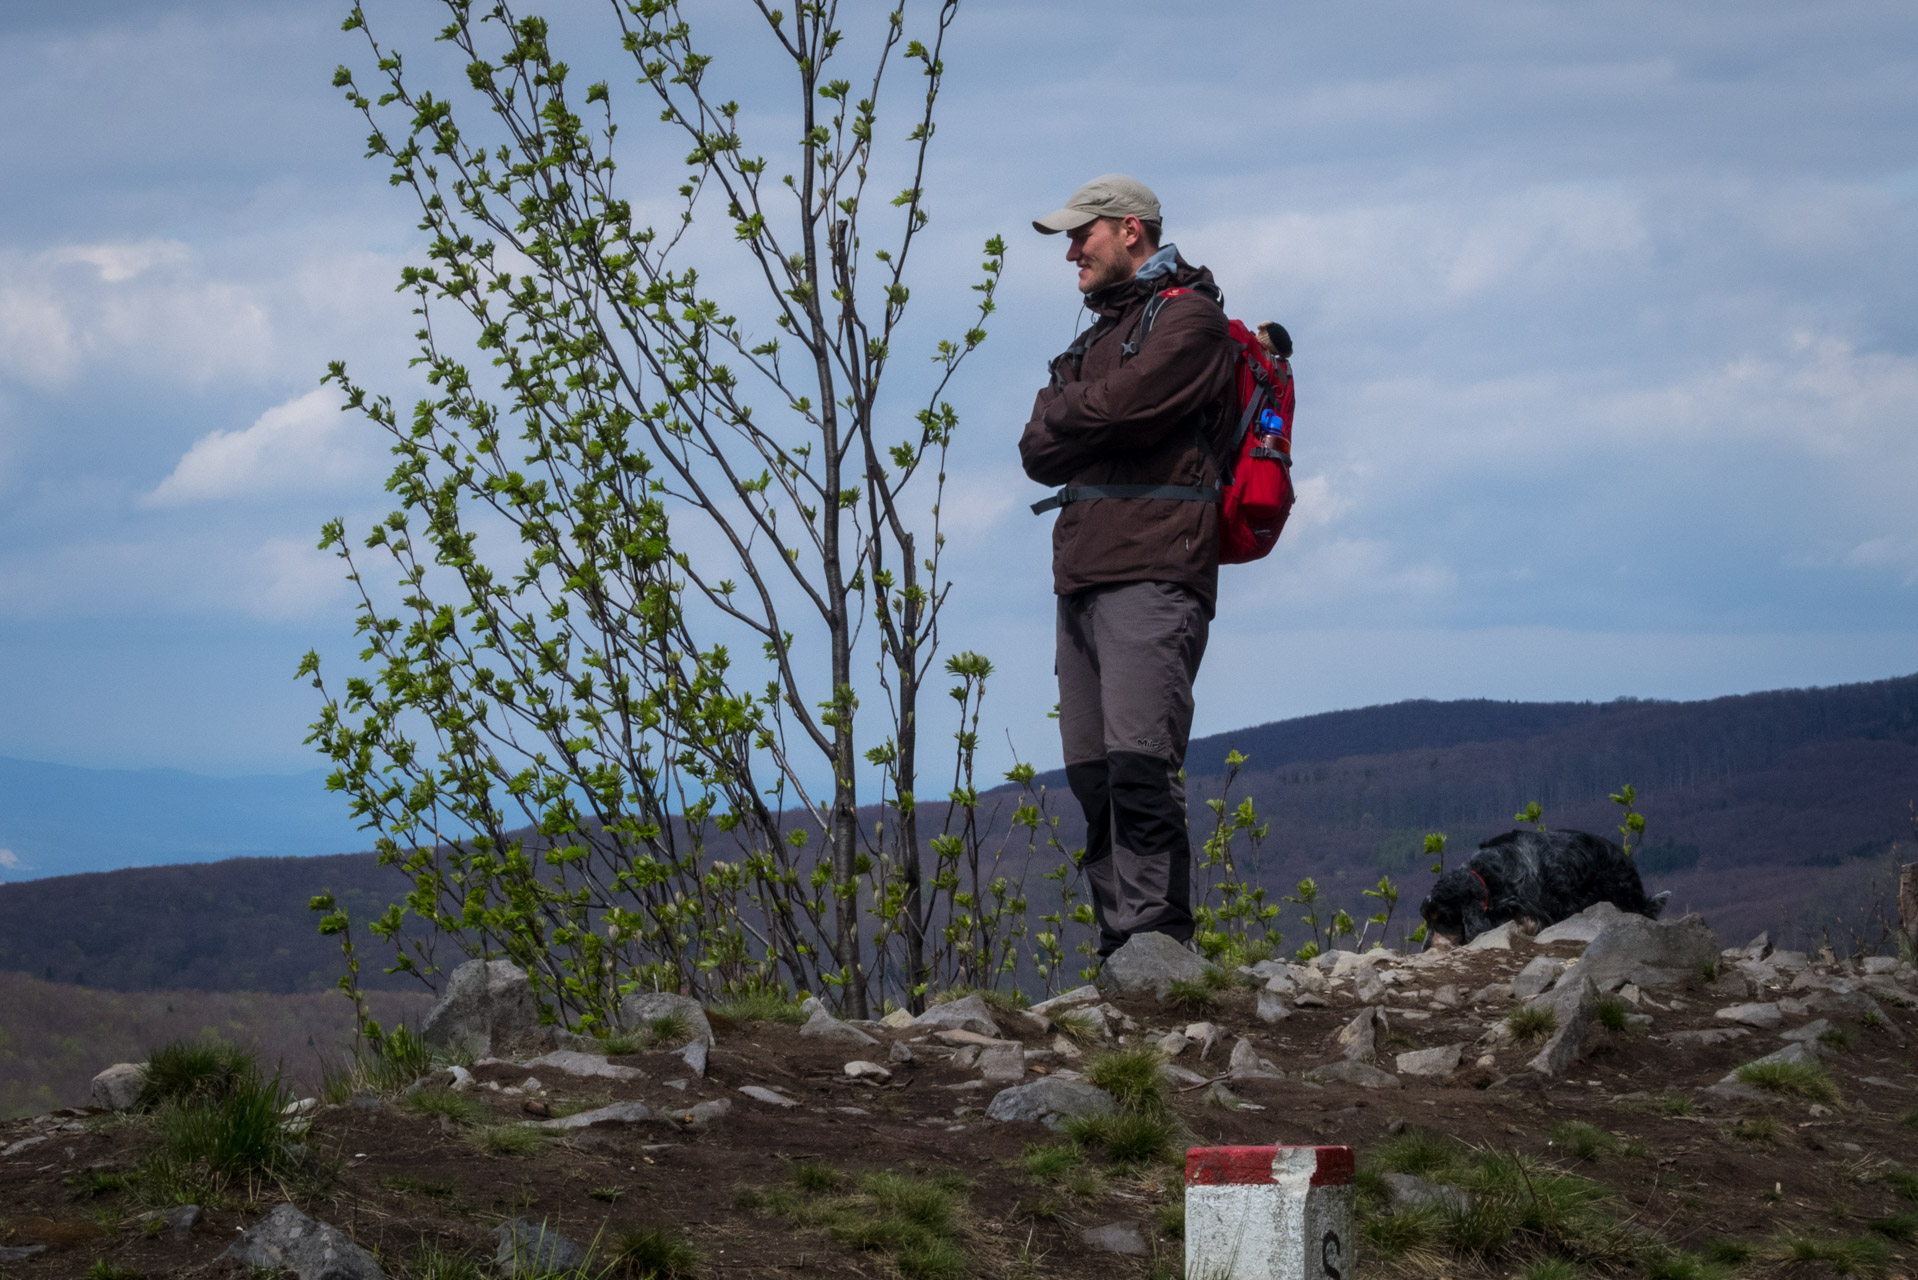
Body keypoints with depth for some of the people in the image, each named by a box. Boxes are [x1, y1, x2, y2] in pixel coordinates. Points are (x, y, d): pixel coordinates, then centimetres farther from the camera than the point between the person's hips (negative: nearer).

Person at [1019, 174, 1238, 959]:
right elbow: (1039, 451, 17)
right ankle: (1122, 956, 3)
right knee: (1093, 773, 3)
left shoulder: (1188, 318, 1)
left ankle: (1154, 947, -21)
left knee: (1138, 762, -18)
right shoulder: (1101, 334, 27)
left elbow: (1121, 404, -15)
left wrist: (1065, 410, 6)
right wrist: (1090, 422, -2)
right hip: (1082, 572, 8)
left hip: (1152, 573, -8)